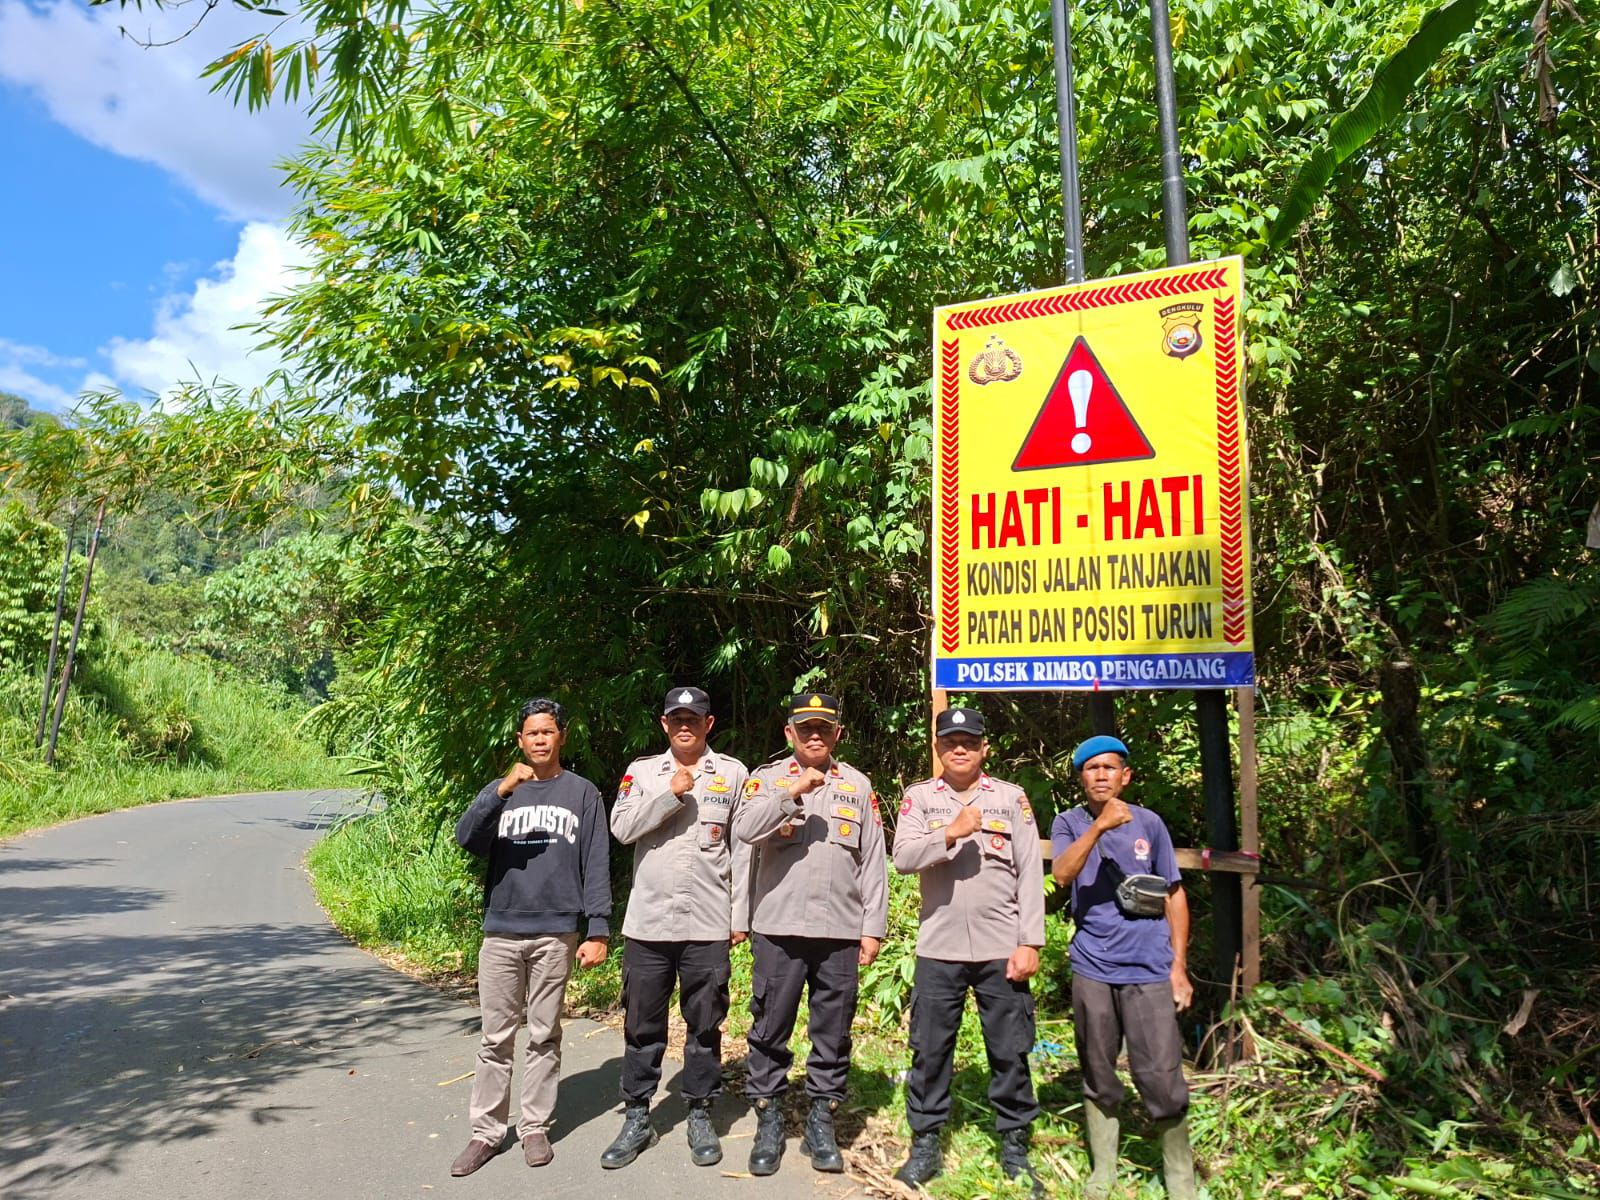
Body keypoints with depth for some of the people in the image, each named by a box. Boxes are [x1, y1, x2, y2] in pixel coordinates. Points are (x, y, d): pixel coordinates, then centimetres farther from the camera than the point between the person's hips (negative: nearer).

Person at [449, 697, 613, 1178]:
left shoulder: (583, 794, 3)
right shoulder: (500, 791, 9)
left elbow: (596, 867, -1)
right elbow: (466, 837, -8)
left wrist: (597, 930, -8)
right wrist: (502, 791, -22)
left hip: (556, 933, -1)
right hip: (501, 932, 2)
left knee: (544, 1036, 8)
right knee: (496, 1037, 7)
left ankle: (535, 1127, 20)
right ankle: (486, 1131, 18)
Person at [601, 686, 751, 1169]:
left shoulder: (732, 773, 3)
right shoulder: (643, 771, 6)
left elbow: (743, 850, 3)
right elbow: (622, 827, -6)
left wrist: (741, 916, 0)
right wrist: (671, 793, -14)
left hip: (709, 926, -1)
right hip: (647, 923, 1)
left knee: (705, 1026, 9)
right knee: (642, 1026, 10)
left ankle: (700, 1117, 25)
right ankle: (636, 1119, 24)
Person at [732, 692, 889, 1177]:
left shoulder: (858, 785, 9)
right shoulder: (768, 777, 4)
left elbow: (873, 861, 8)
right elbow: (744, 829, -13)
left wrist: (873, 927, 4)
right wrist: (792, 791, -21)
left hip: (840, 931, 2)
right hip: (778, 927, -1)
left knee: (833, 1033, 9)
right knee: (770, 1029, 6)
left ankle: (821, 1124, 23)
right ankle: (768, 1124, 21)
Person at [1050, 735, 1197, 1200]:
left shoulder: (1149, 823, 1)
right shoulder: (1069, 823, 0)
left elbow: (1174, 895, 7)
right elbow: (1062, 873, -19)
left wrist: (1179, 965, 3)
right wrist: (1099, 825, -29)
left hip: (1149, 969, -1)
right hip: (1092, 969, 1)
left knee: (1162, 1079, -2)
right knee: (1098, 1077, 11)